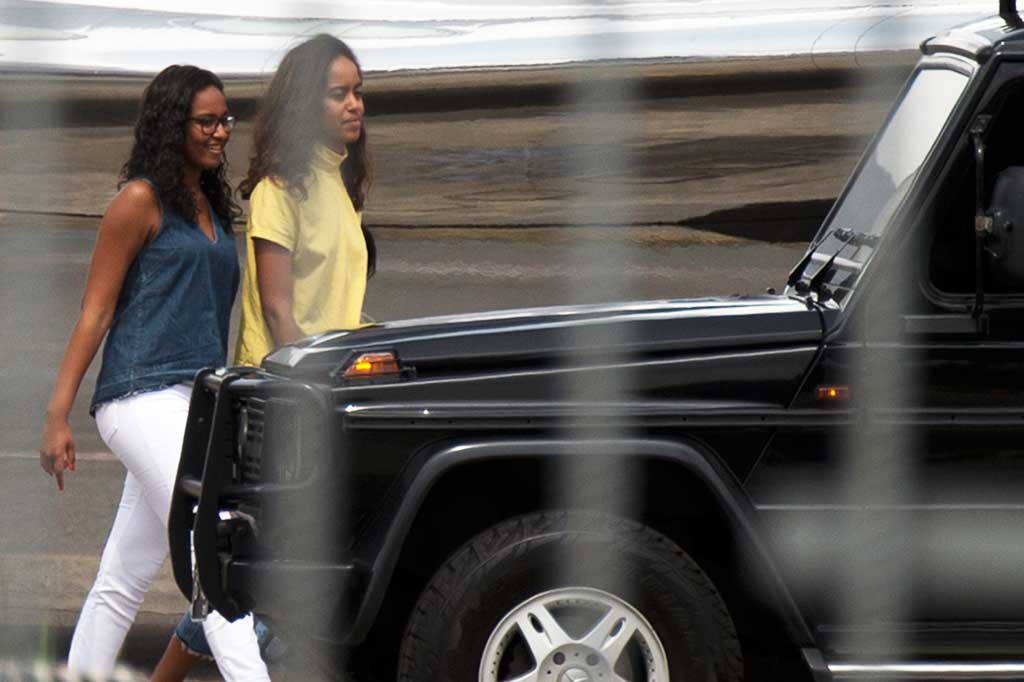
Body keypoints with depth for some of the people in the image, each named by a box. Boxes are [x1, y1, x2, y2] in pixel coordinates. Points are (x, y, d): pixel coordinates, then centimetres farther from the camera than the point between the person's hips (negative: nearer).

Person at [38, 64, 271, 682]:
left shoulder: (213, 207, 19)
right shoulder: (141, 201, -3)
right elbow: (96, 312, -5)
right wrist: (58, 416, -9)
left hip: (193, 400, 8)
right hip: (145, 396, -8)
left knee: (125, 578, 10)